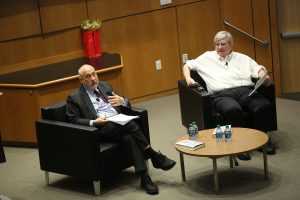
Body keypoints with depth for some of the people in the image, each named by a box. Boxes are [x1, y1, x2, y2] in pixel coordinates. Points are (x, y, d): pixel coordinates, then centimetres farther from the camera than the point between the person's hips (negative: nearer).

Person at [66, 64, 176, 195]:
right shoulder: (74, 97, 9)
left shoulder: (105, 86, 22)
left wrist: (123, 101, -2)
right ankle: (155, 157, -23)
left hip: (121, 124, 4)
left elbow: (127, 106, 23)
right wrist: (93, 123, -15)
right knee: (130, 124, -32)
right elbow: (74, 120, 1)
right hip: (101, 130, -4)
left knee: (130, 138, -32)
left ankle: (144, 179, -35)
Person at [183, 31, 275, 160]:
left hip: (245, 90, 2)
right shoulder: (207, 57, 25)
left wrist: (264, 76, -3)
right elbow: (187, 65, 30)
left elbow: (259, 69, 21)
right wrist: (188, 78, 9)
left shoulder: (242, 58, 27)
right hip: (221, 95, -2)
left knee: (264, 106, -30)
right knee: (233, 109, -40)